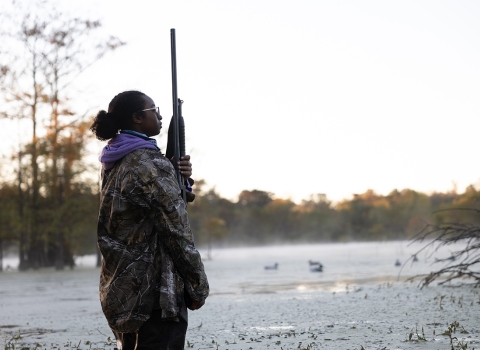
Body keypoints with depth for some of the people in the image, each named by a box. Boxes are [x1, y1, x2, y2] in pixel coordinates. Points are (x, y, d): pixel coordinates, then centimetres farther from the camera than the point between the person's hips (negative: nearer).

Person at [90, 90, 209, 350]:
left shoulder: (113, 164, 14)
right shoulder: (148, 162, -13)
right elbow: (175, 227, -15)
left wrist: (180, 177, 2)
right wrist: (198, 286, -8)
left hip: (119, 288, 9)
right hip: (156, 290, -9)